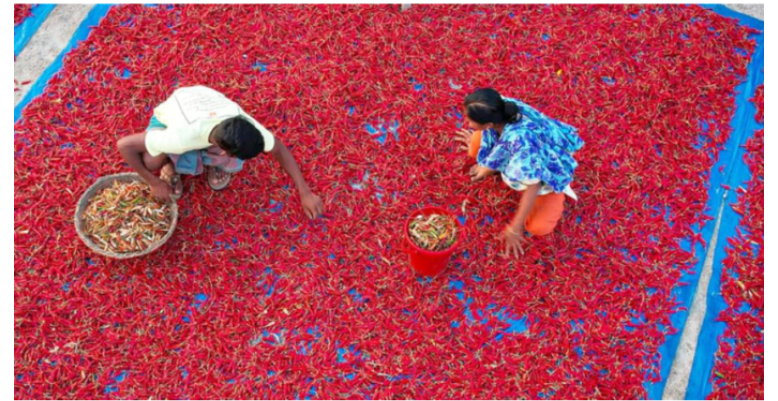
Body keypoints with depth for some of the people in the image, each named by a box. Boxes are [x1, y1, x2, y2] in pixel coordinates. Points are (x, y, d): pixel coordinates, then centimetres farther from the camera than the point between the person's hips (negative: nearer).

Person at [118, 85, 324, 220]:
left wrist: (305, 193, -21)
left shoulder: (243, 123, -37)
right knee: (151, 161, -35)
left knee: (232, 165, -28)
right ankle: (169, 164, 1)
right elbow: (124, 144, -37)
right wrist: (154, 183, -27)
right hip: (169, 119, -2)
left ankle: (214, 161, 8)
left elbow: (279, 148, -21)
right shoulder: (181, 137, -46)